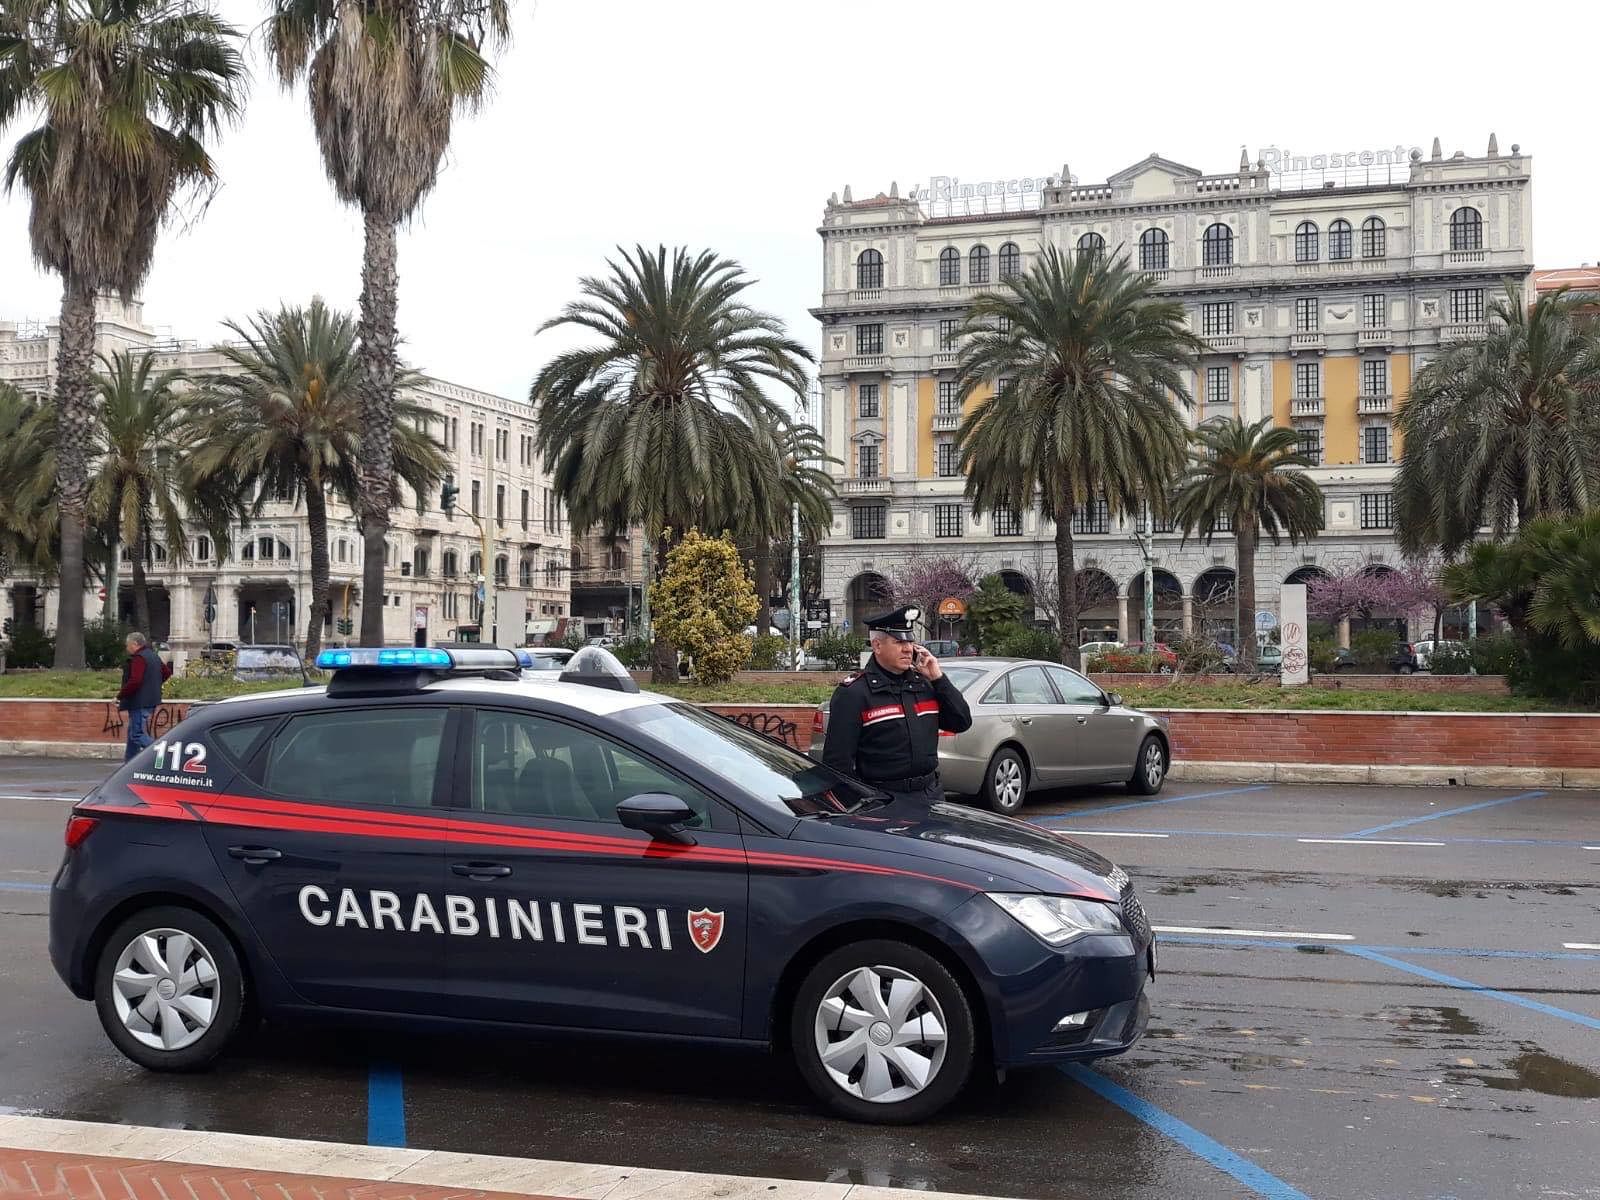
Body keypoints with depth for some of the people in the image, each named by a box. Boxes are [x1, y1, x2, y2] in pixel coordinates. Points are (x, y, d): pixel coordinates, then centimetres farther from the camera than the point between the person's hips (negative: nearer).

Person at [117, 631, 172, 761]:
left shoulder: (139, 658, -16)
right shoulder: (153, 656, 15)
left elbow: (134, 681, -26)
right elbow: (167, 672, 27)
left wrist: (120, 695, -17)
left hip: (139, 702, -10)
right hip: (151, 701, 10)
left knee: (138, 735, -9)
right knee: (133, 733, 18)